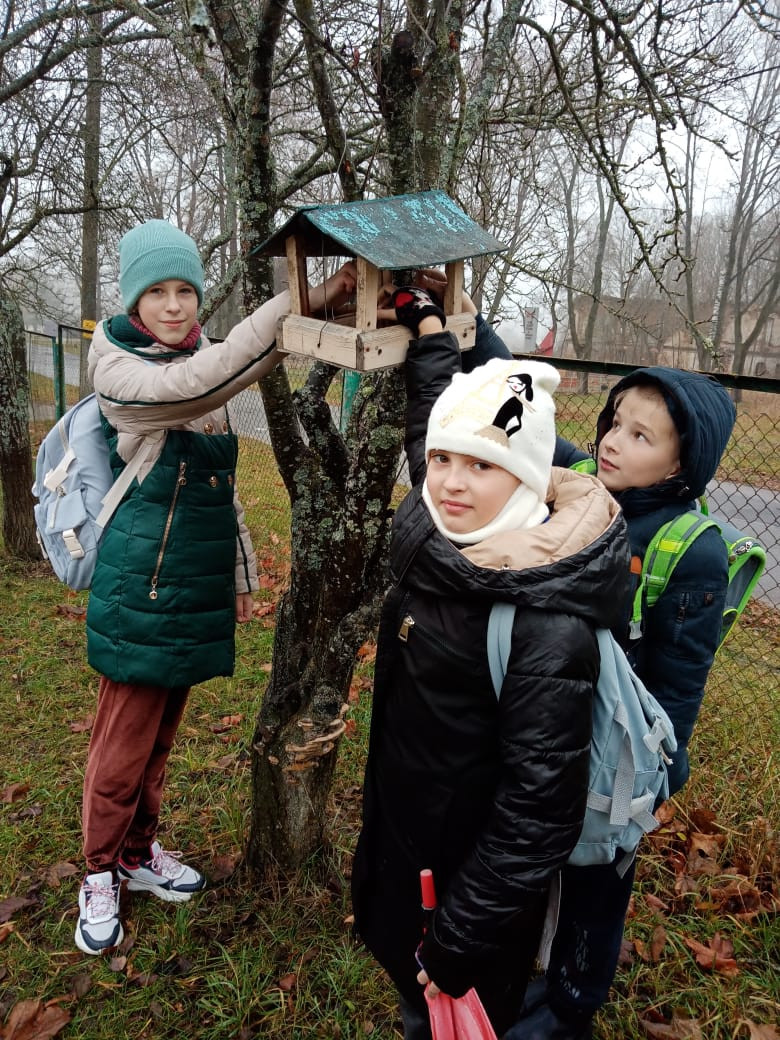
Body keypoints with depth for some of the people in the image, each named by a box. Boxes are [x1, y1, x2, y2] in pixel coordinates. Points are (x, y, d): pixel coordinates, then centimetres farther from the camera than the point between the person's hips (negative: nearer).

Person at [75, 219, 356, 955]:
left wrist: (240, 574, 16)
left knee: (160, 736, 18)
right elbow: (199, 382, -32)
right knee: (124, 743, 5)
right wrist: (304, 302, -36)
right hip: (143, 588, -6)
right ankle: (101, 874, 27)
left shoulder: (199, 369, 10)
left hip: (199, 588, 6)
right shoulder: (120, 368, -10)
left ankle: (140, 851, 37)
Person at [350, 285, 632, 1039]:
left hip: (471, 871, -7)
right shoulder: (441, 534, -10)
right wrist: (426, 324, 20)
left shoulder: (549, 624, -32)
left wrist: (461, 940, -17)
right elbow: (433, 408, 9)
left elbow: (540, 806, -26)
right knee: (405, 972, 29)